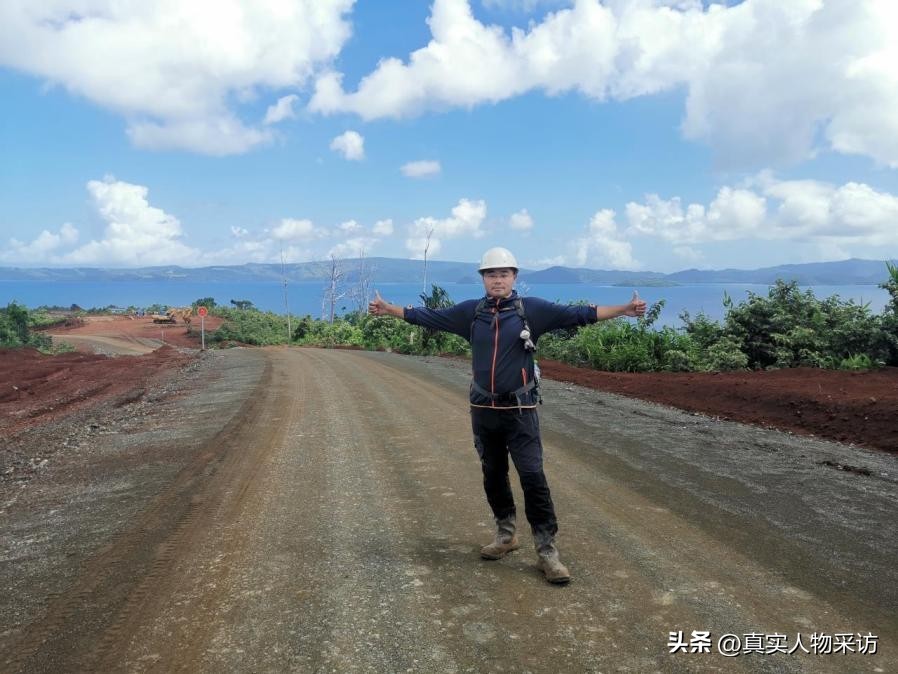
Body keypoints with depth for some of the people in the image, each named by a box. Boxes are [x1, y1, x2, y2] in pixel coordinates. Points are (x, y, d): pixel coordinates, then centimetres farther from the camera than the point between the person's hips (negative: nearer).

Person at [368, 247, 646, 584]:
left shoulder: (531, 309, -3)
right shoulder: (471, 311, 4)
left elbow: (576, 314, -7)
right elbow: (430, 316, 12)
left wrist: (624, 309, -14)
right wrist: (389, 309, 15)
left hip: (520, 411, -3)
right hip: (483, 411, 3)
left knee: (533, 477, -7)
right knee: (493, 475, 14)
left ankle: (546, 550, 3)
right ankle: (506, 534, 33)